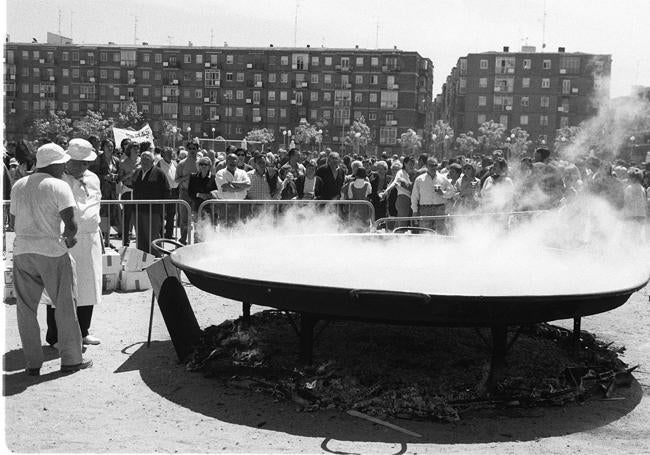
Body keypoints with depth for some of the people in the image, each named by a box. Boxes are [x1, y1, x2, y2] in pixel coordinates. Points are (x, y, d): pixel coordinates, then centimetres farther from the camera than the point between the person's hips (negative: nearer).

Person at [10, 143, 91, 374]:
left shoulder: (18, 186, 10)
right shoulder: (58, 186, -9)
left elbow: (14, 221, 15)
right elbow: (71, 225, -16)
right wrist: (68, 239, 3)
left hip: (22, 251, 5)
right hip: (52, 252, -5)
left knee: (26, 309, 11)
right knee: (65, 307, 7)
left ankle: (33, 363, 16)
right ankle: (71, 359, 13)